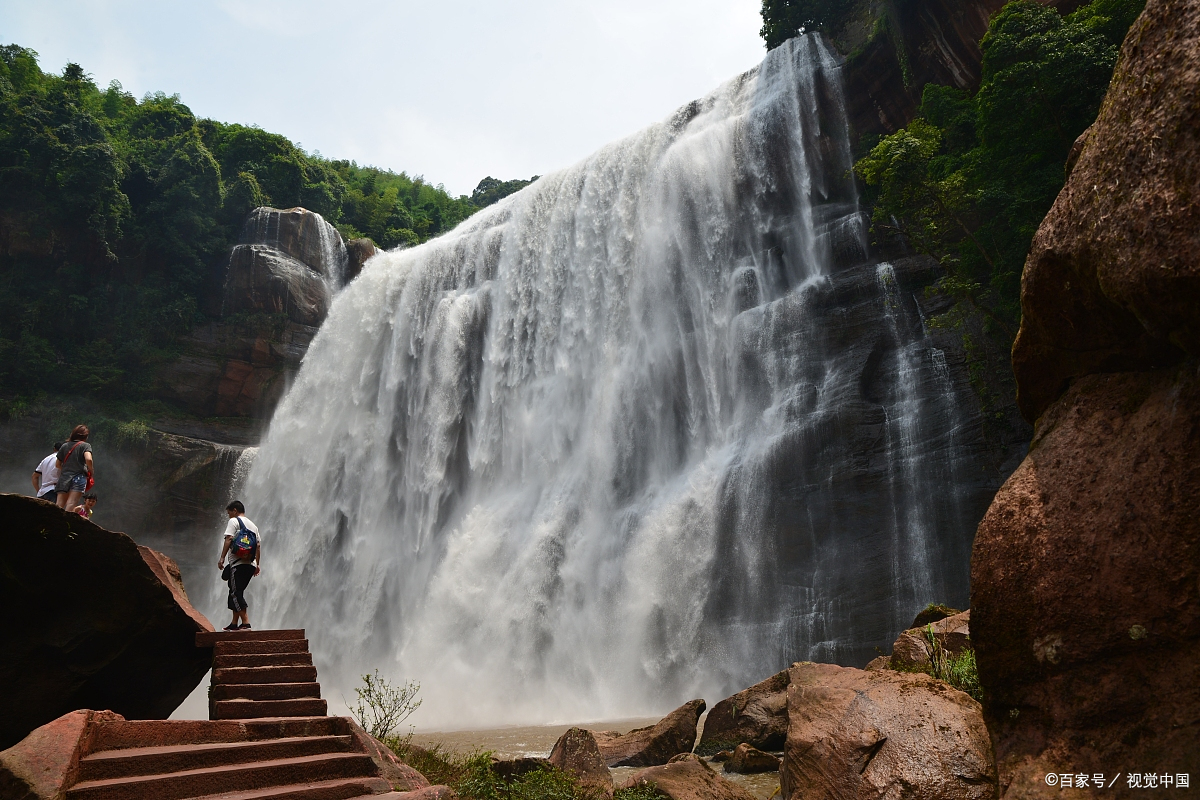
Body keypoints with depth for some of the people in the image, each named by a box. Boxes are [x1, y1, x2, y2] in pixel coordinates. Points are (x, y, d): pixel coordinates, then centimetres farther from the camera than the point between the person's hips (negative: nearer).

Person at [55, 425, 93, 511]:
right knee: (71, 504, -14)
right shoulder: (85, 445, 2)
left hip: (64, 477, 4)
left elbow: (57, 464, 19)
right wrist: (90, 472, -1)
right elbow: (88, 459, -15)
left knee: (59, 506, 2)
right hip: (79, 477, -4)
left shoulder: (64, 446, 16)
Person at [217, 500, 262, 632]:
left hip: (238, 563, -8)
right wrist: (257, 564, 19)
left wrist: (222, 558, -11)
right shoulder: (253, 525, 23)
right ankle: (234, 623, 17)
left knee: (236, 593, -10)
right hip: (251, 564, 8)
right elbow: (258, 546, 19)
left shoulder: (234, 521, 2)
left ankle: (246, 623, -21)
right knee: (236, 592, 16)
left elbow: (229, 539, -10)